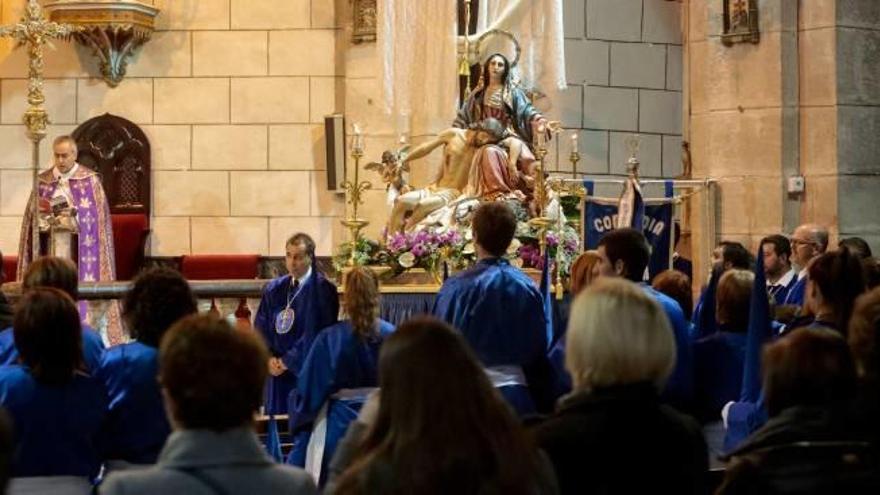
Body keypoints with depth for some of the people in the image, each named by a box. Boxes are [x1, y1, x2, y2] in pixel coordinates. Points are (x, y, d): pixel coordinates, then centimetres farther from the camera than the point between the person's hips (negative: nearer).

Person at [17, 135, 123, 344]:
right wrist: (45, 214, -11)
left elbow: (96, 215, -4)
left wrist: (74, 213, -18)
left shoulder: (90, 180, 1)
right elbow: (33, 214, 10)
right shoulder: (43, 181, 10)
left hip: (80, 248, -3)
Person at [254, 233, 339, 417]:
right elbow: (261, 326, 9)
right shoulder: (274, 289, 10)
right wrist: (269, 357, -7)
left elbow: (316, 333, -13)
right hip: (277, 371, 5)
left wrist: (287, 361, -10)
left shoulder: (323, 289, -8)